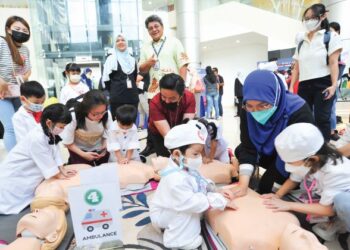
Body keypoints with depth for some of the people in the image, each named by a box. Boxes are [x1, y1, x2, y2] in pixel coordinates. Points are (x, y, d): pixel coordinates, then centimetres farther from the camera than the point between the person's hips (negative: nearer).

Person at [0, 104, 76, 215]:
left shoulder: (49, 132, -7)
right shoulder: (37, 138, -34)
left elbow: (55, 152, 1)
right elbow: (47, 161, -24)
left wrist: (63, 170, -1)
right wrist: (59, 175, -11)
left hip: (29, 174, 8)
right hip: (14, 175, -8)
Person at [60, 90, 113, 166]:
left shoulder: (107, 115, -25)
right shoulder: (74, 117, -29)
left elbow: (107, 136, -7)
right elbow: (67, 142, -16)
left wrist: (104, 149, -22)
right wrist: (83, 154, -22)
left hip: (99, 151, 2)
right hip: (78, 150, -2)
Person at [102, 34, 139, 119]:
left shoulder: (132, 59, 15)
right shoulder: (111, 59, -1)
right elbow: (106, 79, -5)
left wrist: (132, 89, 12)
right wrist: (115, 89, 2)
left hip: (132, 96, 5)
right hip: (117, 97, -5)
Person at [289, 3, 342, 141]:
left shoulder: (330, 37, 6)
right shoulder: (301, 43, 18)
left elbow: (333, 63, -4)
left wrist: (334, 85, -16)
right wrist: (291, 87, 4)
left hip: (323, 84, -4)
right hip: (304, 86, 4)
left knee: (321, 119, -7)